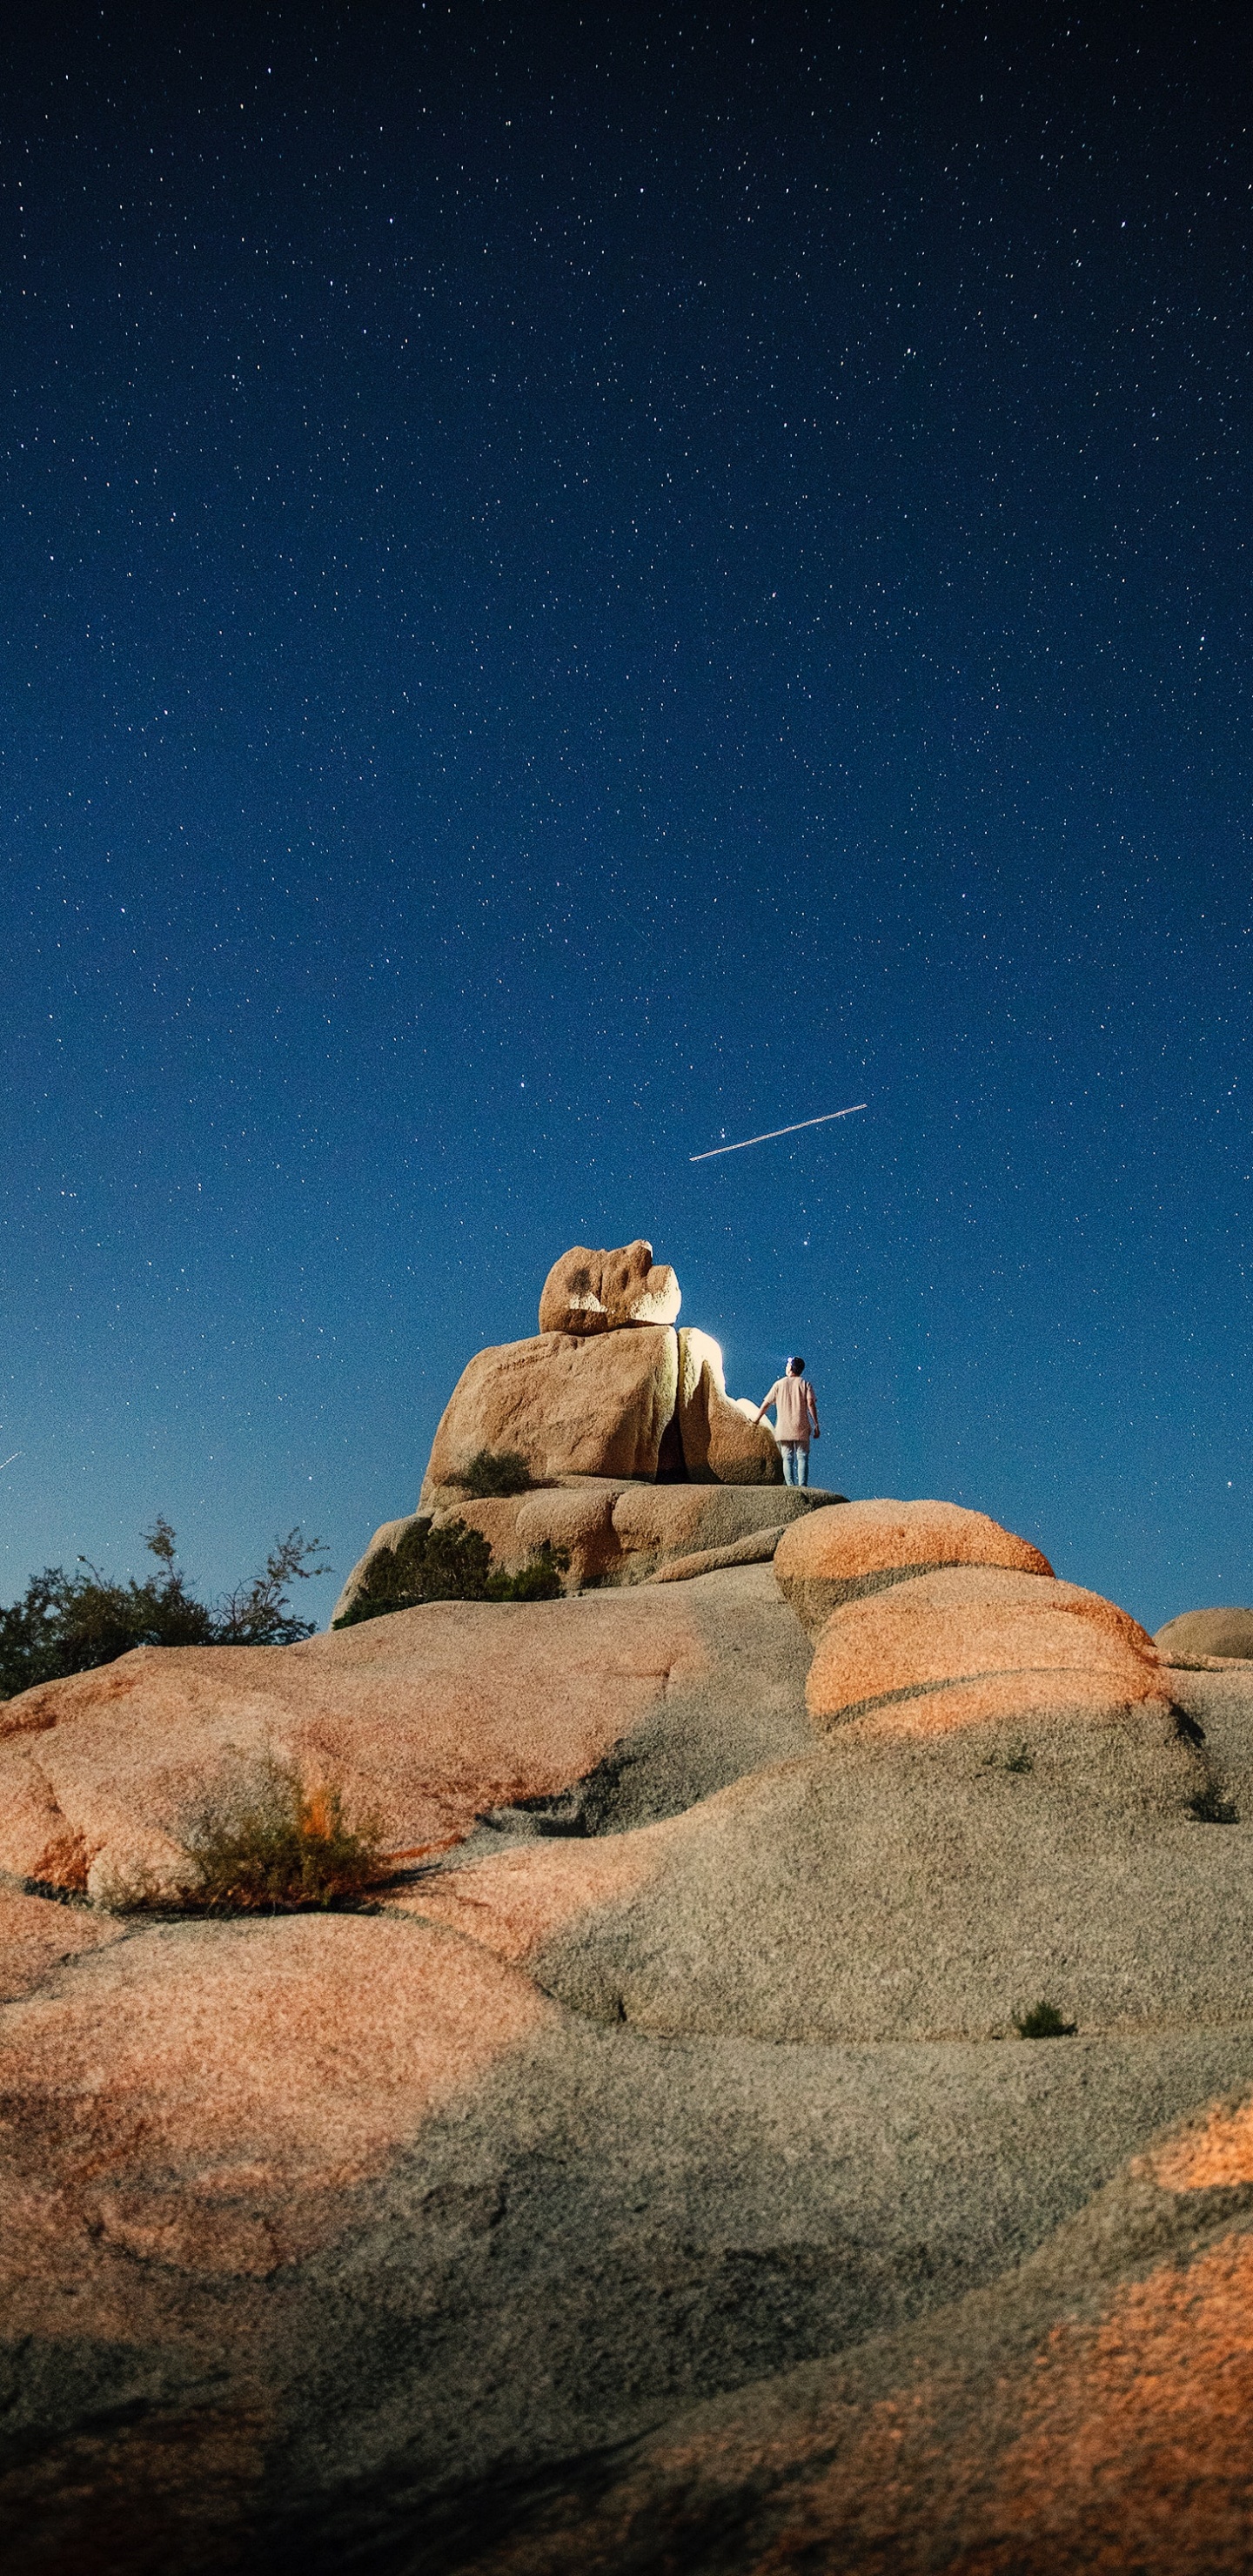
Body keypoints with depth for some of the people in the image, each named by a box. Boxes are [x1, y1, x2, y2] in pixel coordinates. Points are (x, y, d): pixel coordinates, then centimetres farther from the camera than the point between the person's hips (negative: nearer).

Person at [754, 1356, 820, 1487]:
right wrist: (816, 1425, -6)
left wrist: (757, 1418, 22)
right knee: (802, 1457, -1)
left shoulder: (779, 1384, 7)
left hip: (783, 1429, 1)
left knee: (787, 1458, 3)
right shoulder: (805, 1384, 4)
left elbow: (766, 1404, 8)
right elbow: (811, 1403, -8)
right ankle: (803, 1486, -11)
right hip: (801, 1428, -1)